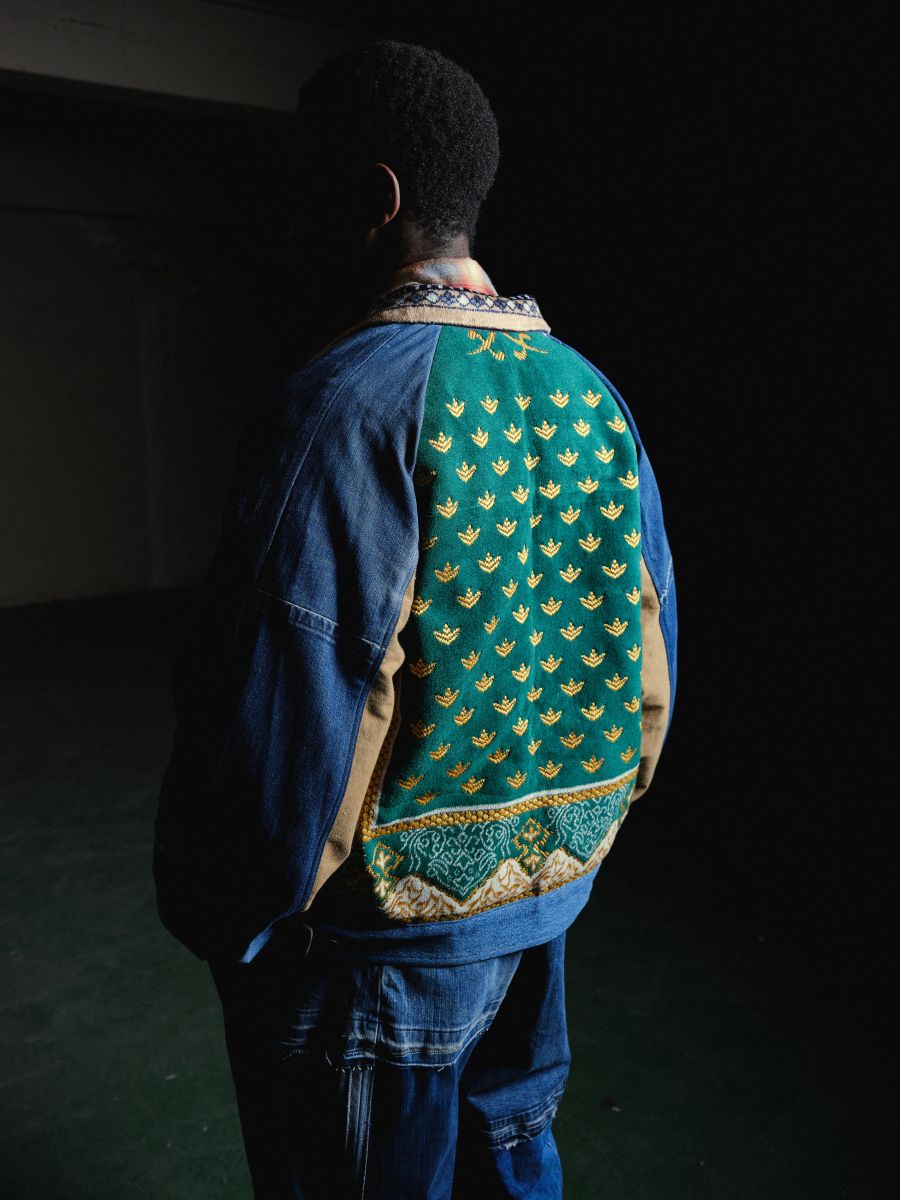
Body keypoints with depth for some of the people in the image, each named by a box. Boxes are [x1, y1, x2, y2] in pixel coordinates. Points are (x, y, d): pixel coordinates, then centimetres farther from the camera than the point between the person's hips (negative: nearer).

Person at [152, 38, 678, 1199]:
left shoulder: (345, 404, -23)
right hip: (546, 892, 7)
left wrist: (216, 917, -7)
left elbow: (277, 722, -24)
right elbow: (650, 653, 6)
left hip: (378, 935, -6)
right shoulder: (590, 393, 0)